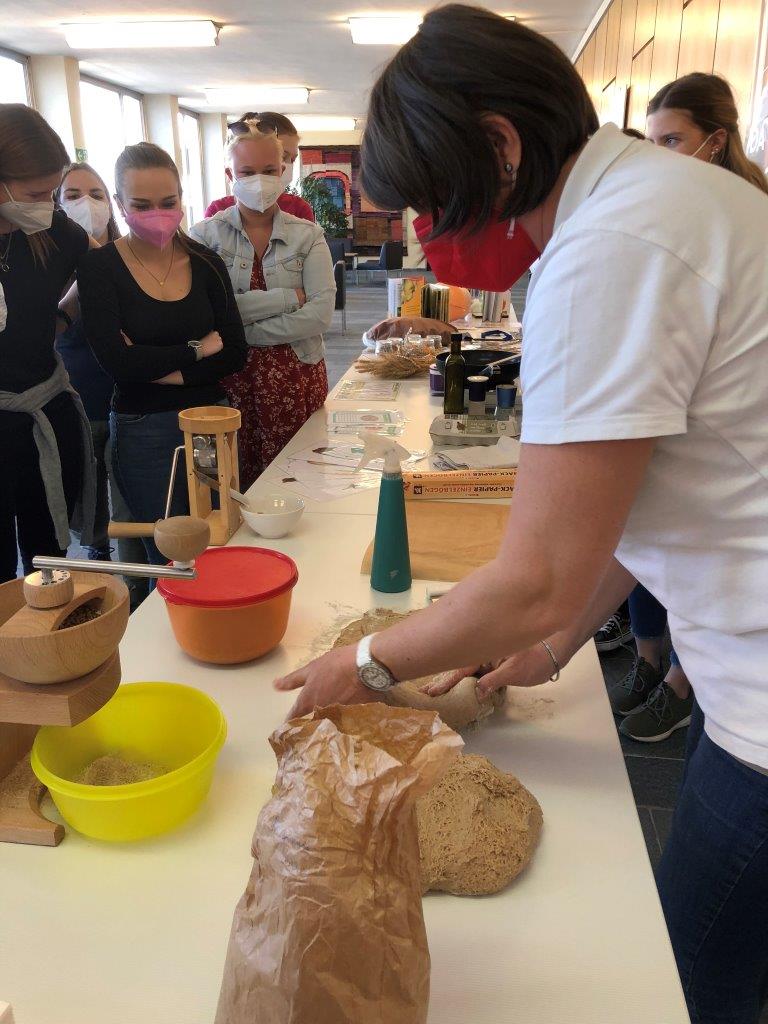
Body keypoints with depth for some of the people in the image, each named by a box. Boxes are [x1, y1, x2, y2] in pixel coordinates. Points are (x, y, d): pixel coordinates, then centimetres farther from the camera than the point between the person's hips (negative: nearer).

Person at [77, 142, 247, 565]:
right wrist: (197, 349, -8)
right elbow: (116, 360, -15)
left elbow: (235, 352, -2)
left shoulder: (205, 263, 4)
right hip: (144, 431, -3)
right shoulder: (99, 267, -5)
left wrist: (159, 368, -12)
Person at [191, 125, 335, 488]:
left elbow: (321, 313, -10)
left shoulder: (308, 236, 4)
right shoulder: (207, 234, 2)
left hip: (296, 377, 1)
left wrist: (242, 332, -13)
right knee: (235, 487, 5)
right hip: (229, 377, 0)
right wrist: (288, 298, -13)